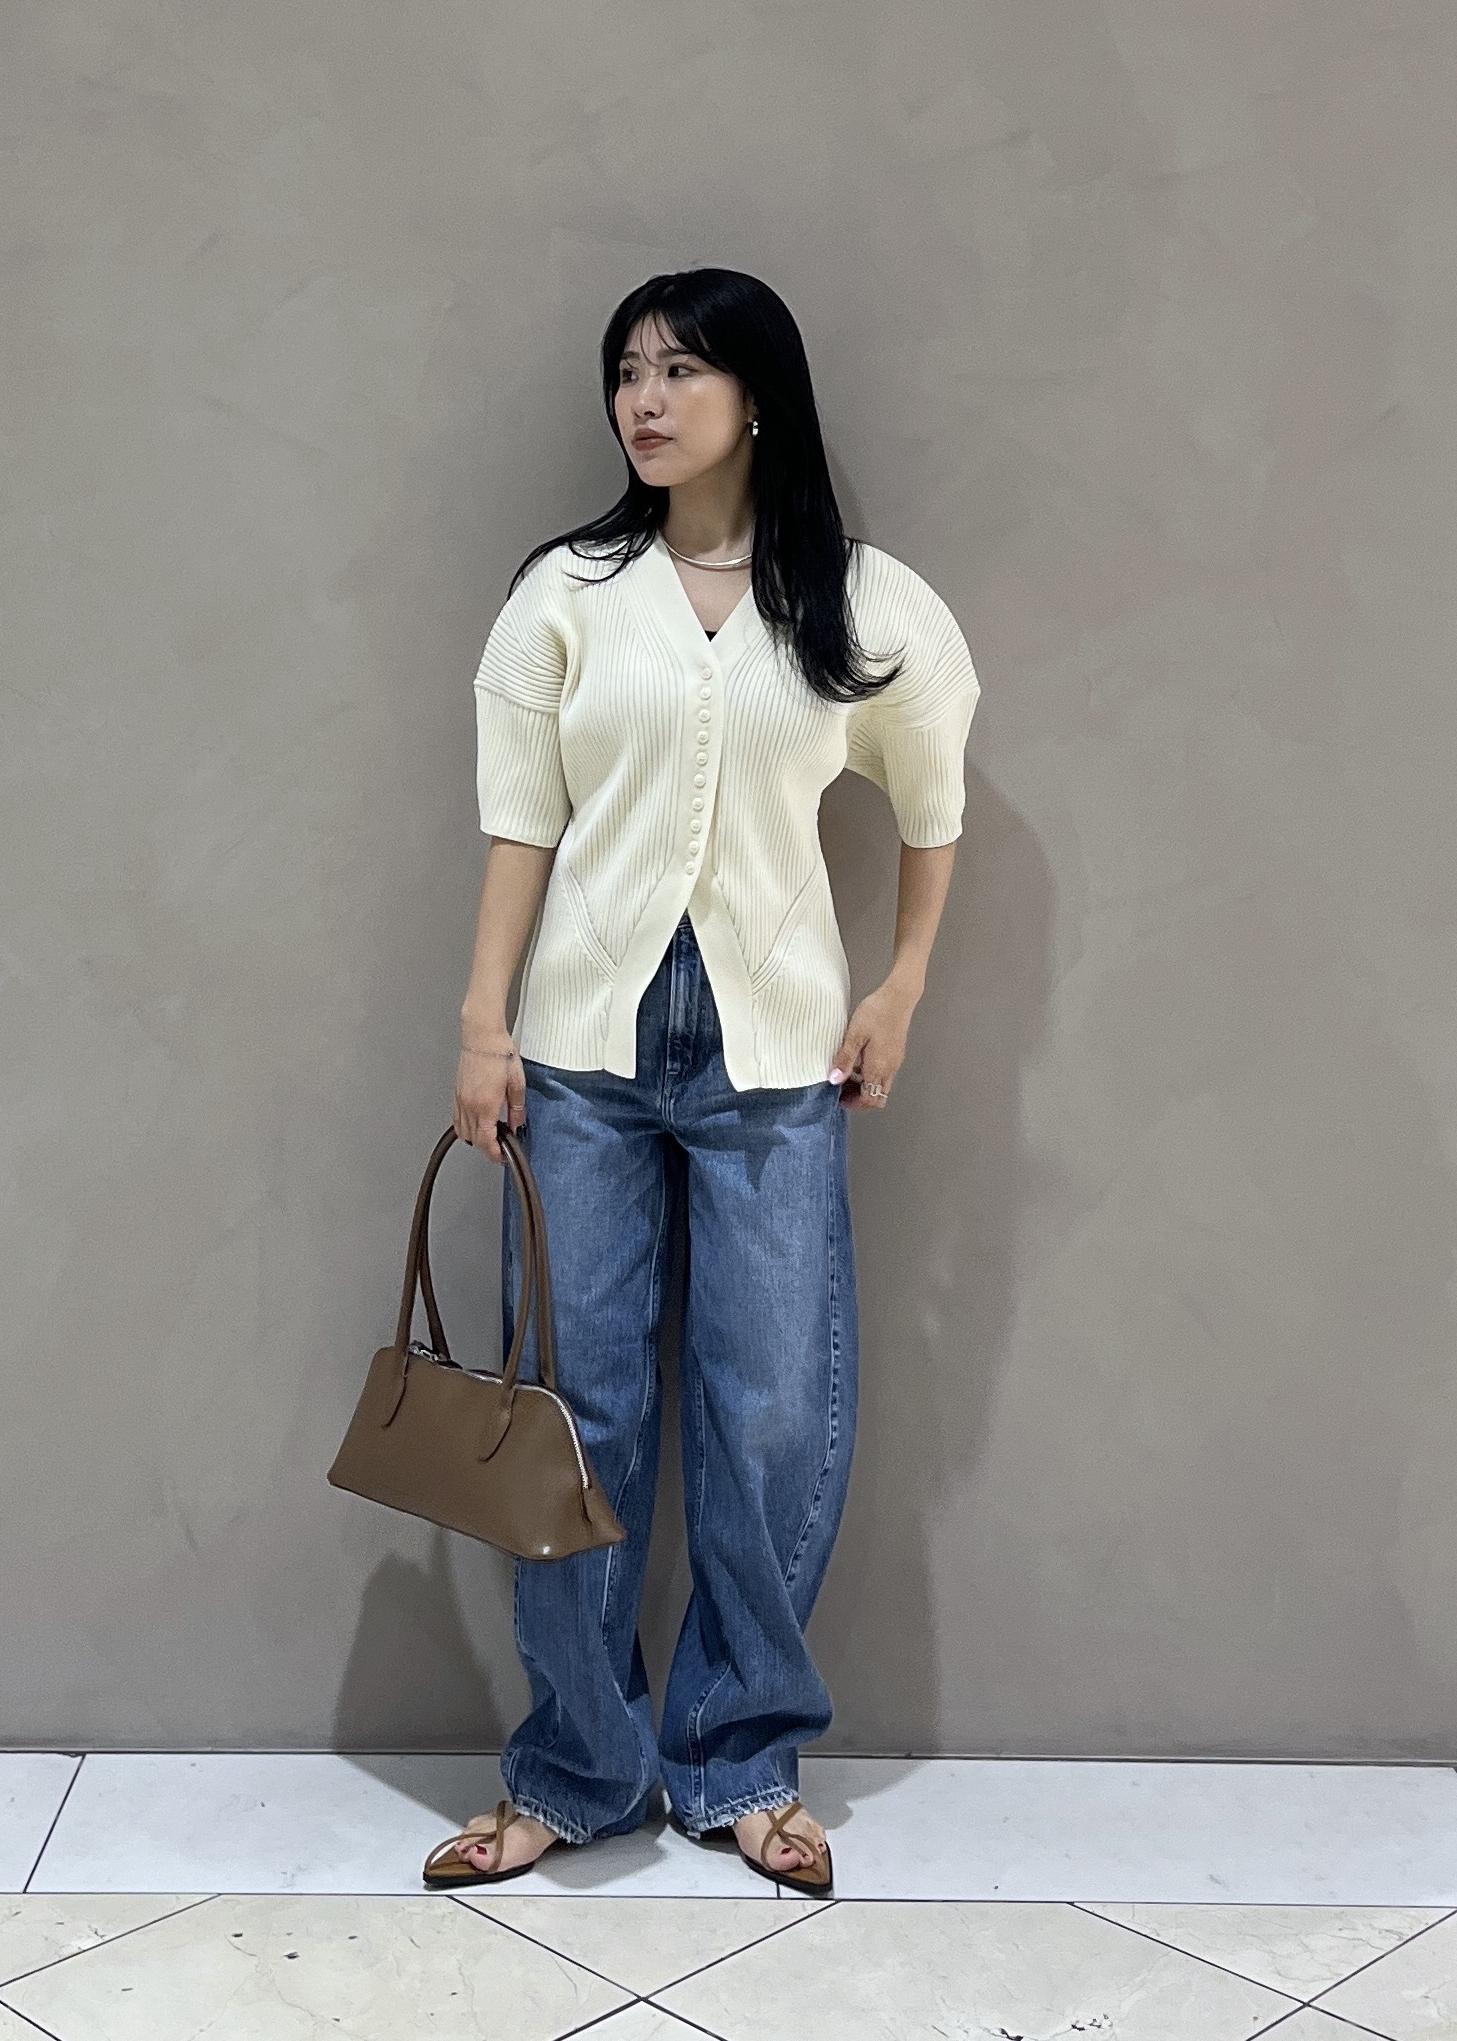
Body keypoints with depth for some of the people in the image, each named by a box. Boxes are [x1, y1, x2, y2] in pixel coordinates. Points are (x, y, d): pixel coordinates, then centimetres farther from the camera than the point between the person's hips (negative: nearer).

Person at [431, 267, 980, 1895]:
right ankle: (575, 1768, 19)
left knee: (783, 1418, 3)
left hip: (775, 1057, 0)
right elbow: (521, 821, 1)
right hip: (584, 1048, 0)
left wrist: (900, 993, 11)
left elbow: (931, 801, 14)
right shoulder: (565, 594, 1)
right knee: (577, 1409, 5)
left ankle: (742, 1759, 23)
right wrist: (483, 1024, -4)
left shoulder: (862, 605, 1)